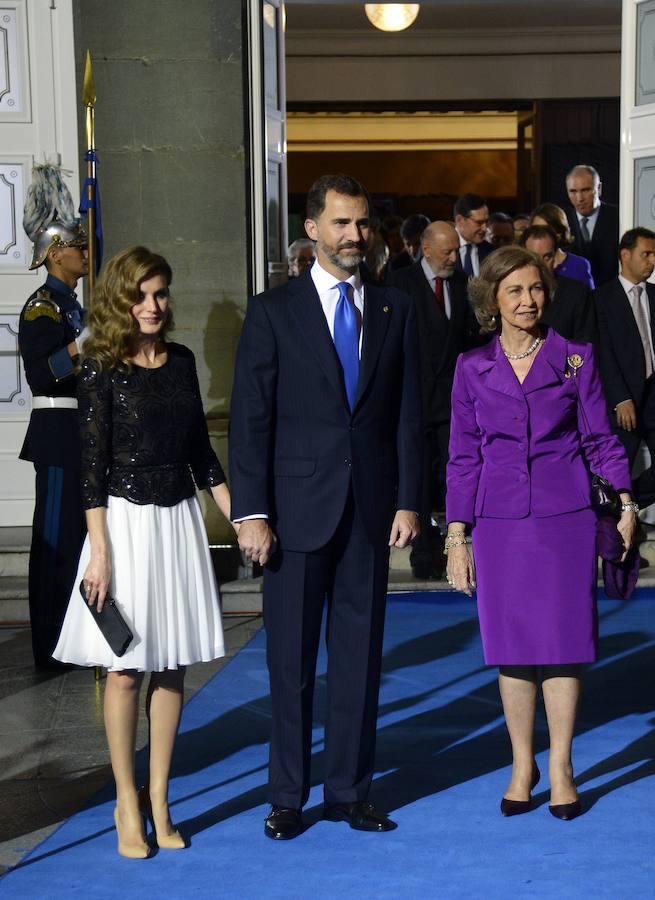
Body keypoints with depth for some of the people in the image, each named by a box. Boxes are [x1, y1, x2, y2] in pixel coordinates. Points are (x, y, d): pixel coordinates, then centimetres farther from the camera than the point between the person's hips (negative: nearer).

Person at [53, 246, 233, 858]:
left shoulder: (180, 361, 8)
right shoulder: (102, 370, -6)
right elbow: (92, 463, -8)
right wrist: (99, 551, -12)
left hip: (180, 520, 5)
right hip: (126, 521, -5)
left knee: (172, 666, 7)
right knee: (125, 668, 1)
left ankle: (158, 800, 17)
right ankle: (127, 805, 13)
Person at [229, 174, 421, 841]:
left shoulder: (395, 311, 9)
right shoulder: (273, 311, 0)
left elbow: (408, 413, 8)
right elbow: (249, 418, -3)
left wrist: (409, 501, 1)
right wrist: (250, 512, -9)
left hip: (371, 509, 2)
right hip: (297, 506, -2)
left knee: (360, 653, 8)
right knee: (291, 657, 5)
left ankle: (348, 789, 20)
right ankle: (287, 796, 17)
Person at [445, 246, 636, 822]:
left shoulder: (575, 358, 3)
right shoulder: (472, 369, 6)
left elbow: (599, 439, 5)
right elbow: (463, 457, 8)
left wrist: (625, 500, -8)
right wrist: (456, 537, 4)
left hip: (565, 516, -1)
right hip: (500, 521, 1)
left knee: (562, 641, 0)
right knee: (512, 645, 5)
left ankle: (560, 767, 12)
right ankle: (522, 766, 18)